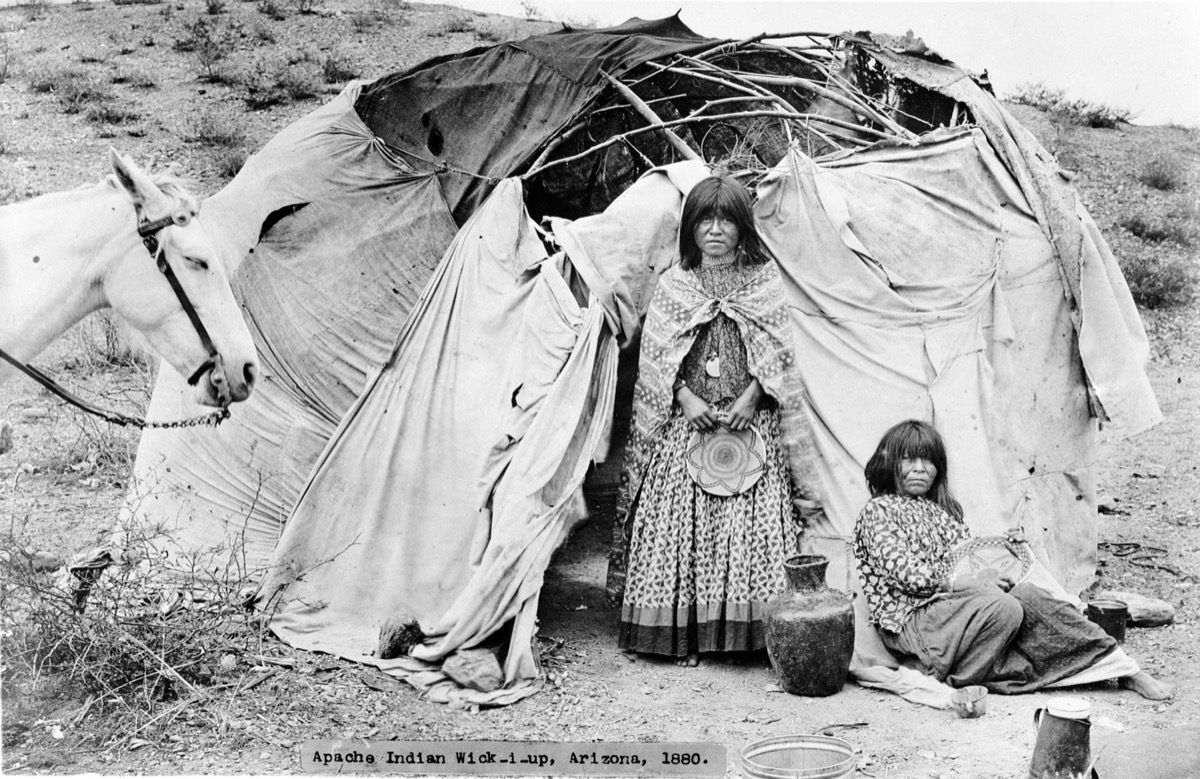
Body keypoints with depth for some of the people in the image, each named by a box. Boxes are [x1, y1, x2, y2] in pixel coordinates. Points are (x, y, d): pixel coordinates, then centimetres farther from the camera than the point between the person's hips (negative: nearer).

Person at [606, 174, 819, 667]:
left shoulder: (764, 281, 6)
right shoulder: (673, 285, 7)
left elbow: (776, 354, 2)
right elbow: (656, 356, 3)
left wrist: (750, 397, -11)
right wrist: (687, 398, -11)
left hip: (750, 419, 0)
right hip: (687, 421, 1)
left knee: (754, 522, -6)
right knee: (682, 523, -3)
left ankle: (751, 629, 2)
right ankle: (683, 635, 4)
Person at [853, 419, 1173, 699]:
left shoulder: (941, 509, 25)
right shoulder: (878, 511, -2)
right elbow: (907, 575, -13)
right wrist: (972, 582, -14)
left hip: (953, 599, 7)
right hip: (911, 619, -7)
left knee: (1027, 595, -19)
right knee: (1004, 608, -29)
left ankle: (1121, 668, -19)